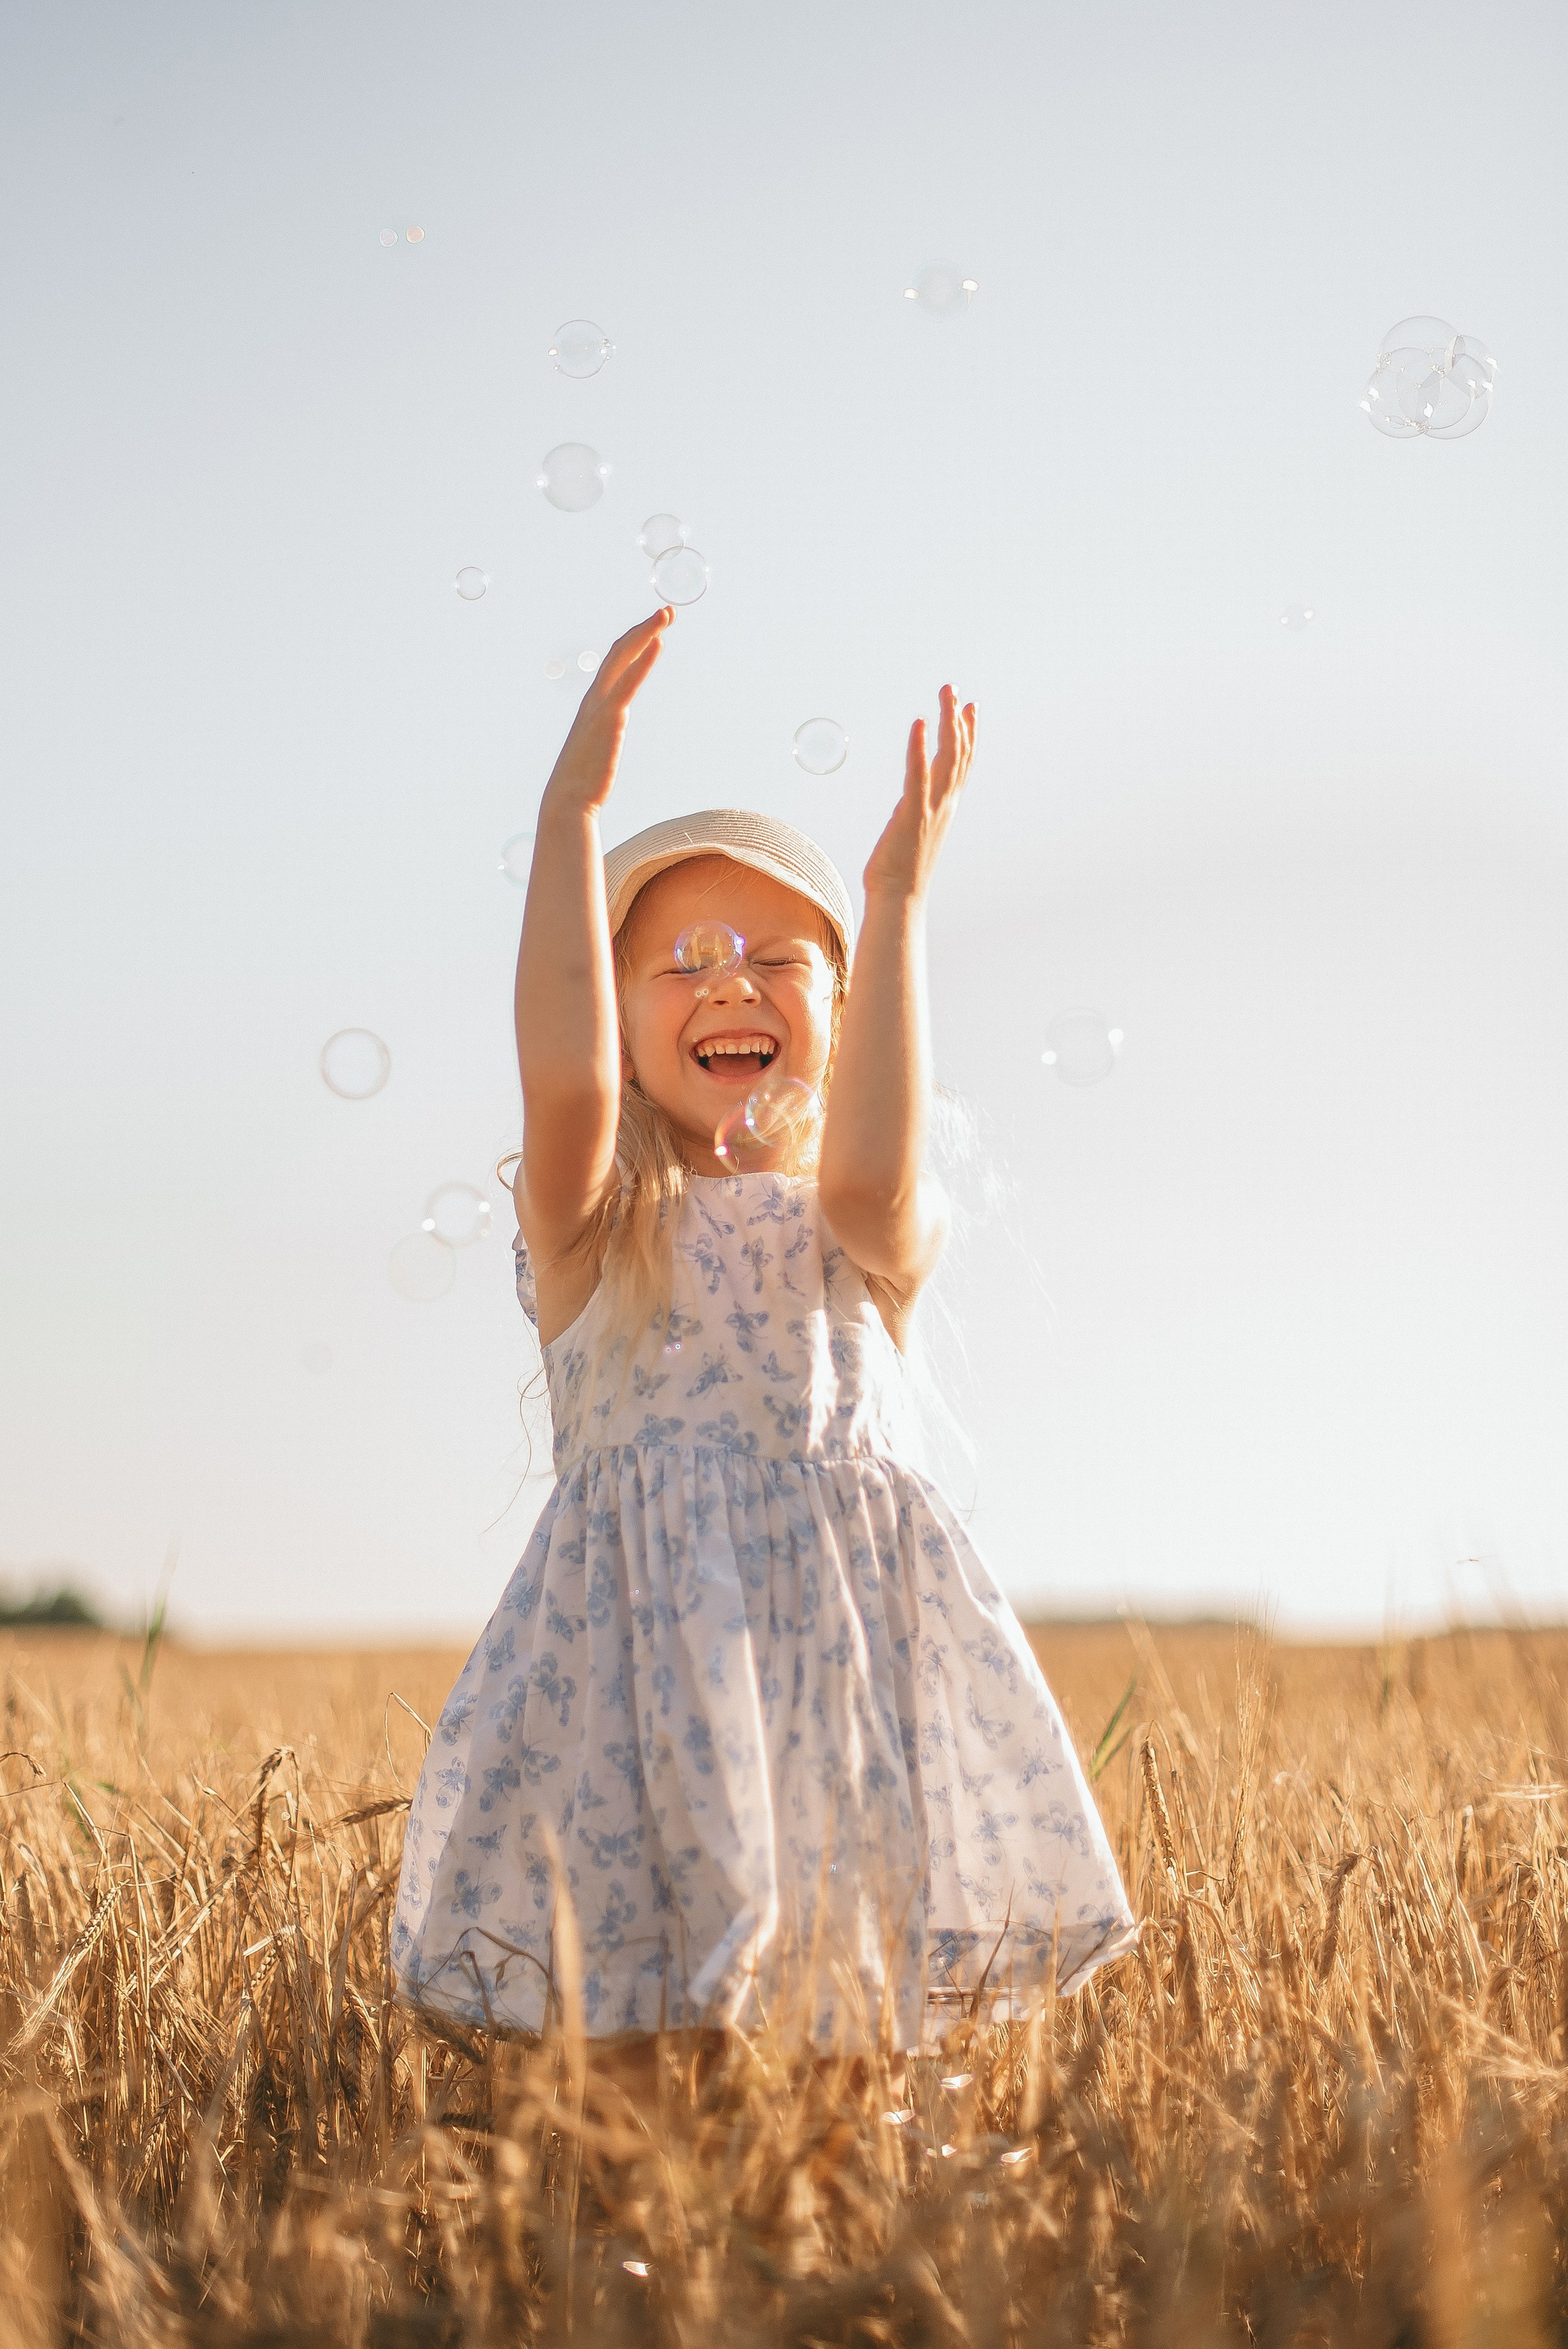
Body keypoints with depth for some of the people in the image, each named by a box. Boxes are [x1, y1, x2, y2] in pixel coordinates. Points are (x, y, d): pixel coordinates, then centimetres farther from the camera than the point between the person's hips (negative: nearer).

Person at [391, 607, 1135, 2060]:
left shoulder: (873, 1235, 10)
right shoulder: (589, 1222, 7)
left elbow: (865, 1174, -15)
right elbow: (567, 1083, -15)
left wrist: (896, 898, -13)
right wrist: (570, 815, -16)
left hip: (854, 1639, 2)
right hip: (645, 1641, -1)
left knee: (863, 2027, 0)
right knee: (631, 2031, -7)